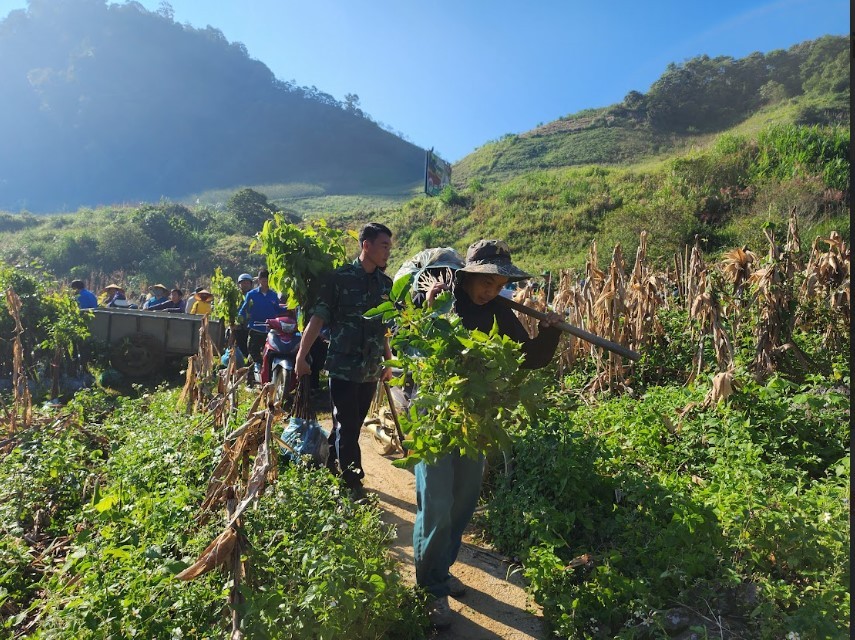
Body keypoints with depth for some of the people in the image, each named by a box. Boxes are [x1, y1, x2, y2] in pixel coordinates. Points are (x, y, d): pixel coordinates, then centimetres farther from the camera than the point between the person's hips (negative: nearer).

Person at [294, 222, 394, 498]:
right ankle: (353, 483, 12)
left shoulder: (385, 283, 8)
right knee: (347, 426, 0)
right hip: (343, 367, -5)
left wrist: (388, 361, 17)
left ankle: (330, 467, 36)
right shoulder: (340, 278, -8)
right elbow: (317, 319, -8)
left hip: (371, 369, 6)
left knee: (351, 424, 16)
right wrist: (301, 356, -11)